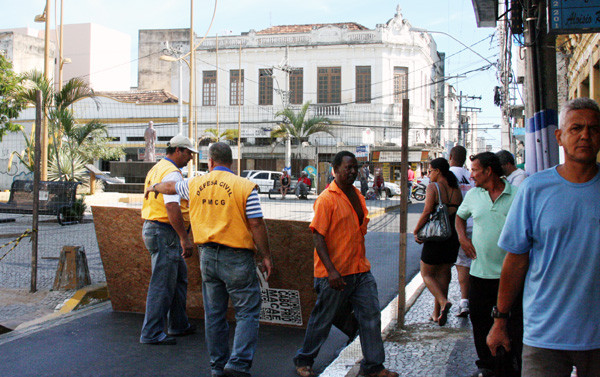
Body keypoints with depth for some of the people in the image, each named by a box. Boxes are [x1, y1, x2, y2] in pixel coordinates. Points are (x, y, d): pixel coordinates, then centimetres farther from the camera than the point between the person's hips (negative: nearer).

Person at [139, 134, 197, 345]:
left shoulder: (157, 168, 17)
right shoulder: (171, 173, -16)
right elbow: (172, 208, -26)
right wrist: (184, 238, -27)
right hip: (164, 233, -11)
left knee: (179, 278, 18)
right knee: (162, 285, -5)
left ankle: (178, 325, 28)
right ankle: (152, 334, 0)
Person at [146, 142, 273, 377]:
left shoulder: (195, 184, 7)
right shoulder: (245, 187, -8)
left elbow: (171, 187, 27)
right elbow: (256, 225, -10)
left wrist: (154, 188, 49)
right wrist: (265, 256, -1)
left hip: (208, 256, 5)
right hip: (237, 258, -5)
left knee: (214, 314, 13)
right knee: (247, 312, 2)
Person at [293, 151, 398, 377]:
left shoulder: (357, 195, 11)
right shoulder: (327, 198, -13)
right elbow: (318, 236, -18)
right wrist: (331, 270, -25)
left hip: (360, 270, 7)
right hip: (335, 272, -7)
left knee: (371, 316, 5)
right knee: (322, 319, 6)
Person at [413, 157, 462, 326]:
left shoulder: (433, 187, -10)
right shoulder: (456, 190, 7)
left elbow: (427, 211, -18)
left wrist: (416, 231, -8)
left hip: (435, 237, -6)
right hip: (453, 237, 6)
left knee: (427, 274, 8)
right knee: (443, 274, 14)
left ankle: (443, 302, -16)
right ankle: (437, 313, 17)